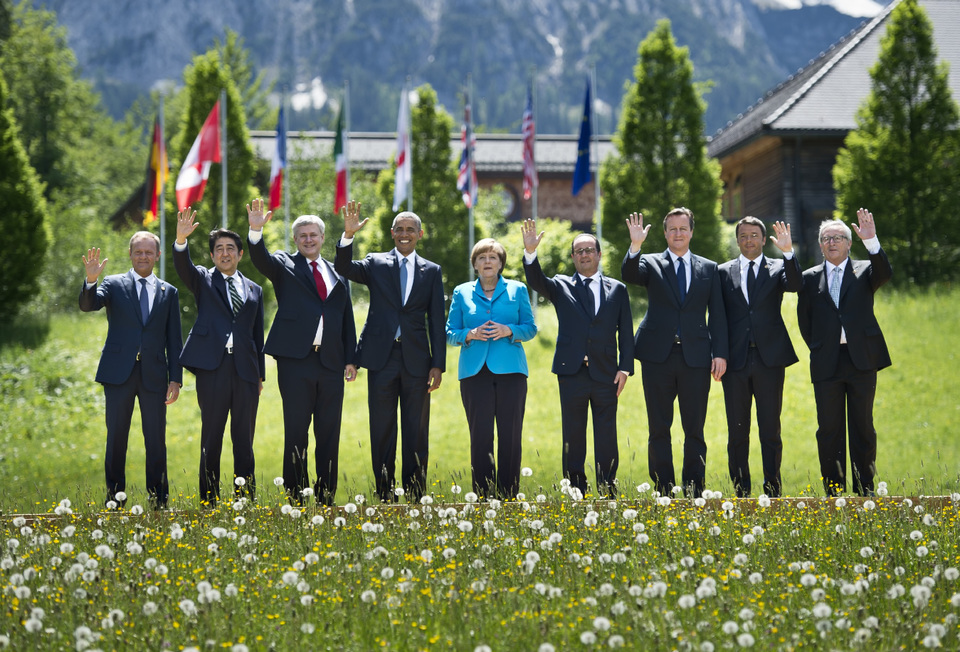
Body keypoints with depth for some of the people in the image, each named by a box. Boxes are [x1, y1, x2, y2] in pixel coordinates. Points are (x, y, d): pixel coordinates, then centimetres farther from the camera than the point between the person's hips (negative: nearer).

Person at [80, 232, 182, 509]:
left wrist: (176, 378, 4)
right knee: (116, 437, 3)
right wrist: (90, 280, -30)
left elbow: (174, 339, 10)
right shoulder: (114, 284, 7)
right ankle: (115, 493, 12)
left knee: (156, 439, 2)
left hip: (154, 375, 1)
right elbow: (88, 305, -10)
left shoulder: (168, 292, 12)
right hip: (119, 372, -1)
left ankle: (158, 497, 10)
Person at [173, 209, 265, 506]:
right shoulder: (203, 280, 12)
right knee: (211, 436, -2)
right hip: (212, 367, -3)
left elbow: (258, 334, 17)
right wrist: (181, 239, -30)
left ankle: (246, 497, 7)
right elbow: (183, 267, -10)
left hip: (245, 369, 3)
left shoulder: (254, 290, 19)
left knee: (245, 438, 3)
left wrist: (260, 374, 11)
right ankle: (209, 500, 1)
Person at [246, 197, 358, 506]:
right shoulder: (284, 266, 8)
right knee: (296, 433, -1)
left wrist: (350, 358, 9)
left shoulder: (337, 274, 17)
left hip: (331, 363, 3)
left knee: (329, 435, 5)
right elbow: (261, 259, -13)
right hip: (295, 361, -3)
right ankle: (295, 499, 3)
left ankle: (326, 498, 11)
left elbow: (347, 319, 17)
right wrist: (256, 231, -32)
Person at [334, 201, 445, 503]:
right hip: (382, 358, 0)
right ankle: (385, 494, 9)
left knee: (416, 431, 3)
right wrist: (349, 235, -25)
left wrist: (438, 364, 0)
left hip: (416, 360, 0)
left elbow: (437, 321, 7)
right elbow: (343, 267, -10)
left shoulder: (431, 271, 10)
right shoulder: (376, 264, 8)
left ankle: (415, 494, 10)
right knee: (382, 429, 3)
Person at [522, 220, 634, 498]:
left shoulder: (617, 289, 10)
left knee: (606, 434, 2)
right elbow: (536, 281, -10)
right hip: (572, 372, 0)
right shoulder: (561, 286, 10)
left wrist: (625, 368, -3)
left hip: (605, 373, 0)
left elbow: (625, 332, 7)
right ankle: (575, 490, 8)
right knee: (572, 434, 3)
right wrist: (530, 253, -27)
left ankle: (608, 489, 9)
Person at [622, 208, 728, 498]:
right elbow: (629, 275, -14)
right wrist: (635, 246, -30)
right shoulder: (650, 263, 8)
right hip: (658, 355, -1)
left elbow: (717, 314, 9)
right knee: (659, 429, 2)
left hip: (695, 356, 1)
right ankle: (662, 492, 8)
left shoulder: (709, 269, 12)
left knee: (695, 430, 2)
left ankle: (694, 493, 7)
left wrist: (720, 353, -1)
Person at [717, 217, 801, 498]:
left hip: (769, 359, -1)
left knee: (771, 430, 1)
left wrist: (788, 253, -26)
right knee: (737, 432, 4)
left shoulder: (778, 267, 8)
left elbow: (795, 285, -13)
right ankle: (741, 494, 10)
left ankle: (772, 492, 7)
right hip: (736, 359, 1)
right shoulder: (724, 272, 10)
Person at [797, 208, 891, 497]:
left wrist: (871, 242, -30)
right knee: (829, 430, 1)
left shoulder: (864, 270, 6)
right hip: (826, 364, 1)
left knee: (863, 428, 3)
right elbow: (804, 321, 15)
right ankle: (834, 494, 5)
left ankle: (865, 493, 9)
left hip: (861, 360, -1)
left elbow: (885, 273, -17)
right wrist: (818, 348, 6)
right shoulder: (810, 278, 10)